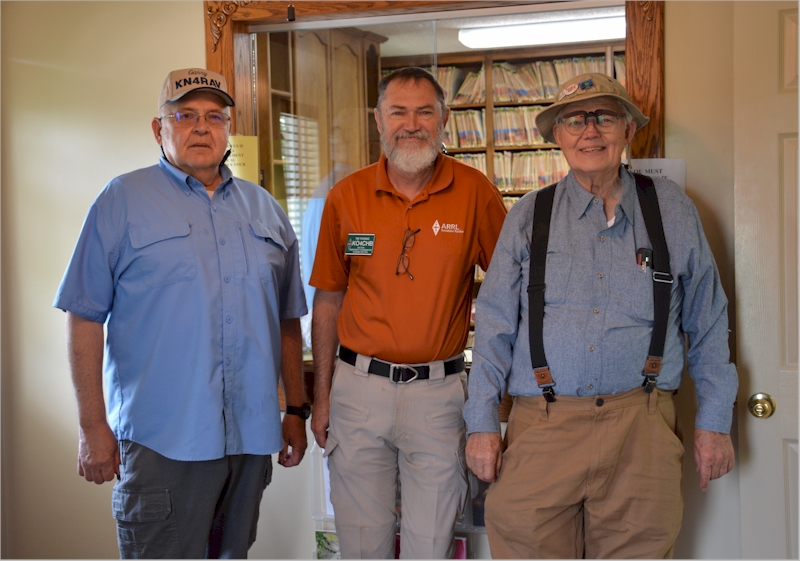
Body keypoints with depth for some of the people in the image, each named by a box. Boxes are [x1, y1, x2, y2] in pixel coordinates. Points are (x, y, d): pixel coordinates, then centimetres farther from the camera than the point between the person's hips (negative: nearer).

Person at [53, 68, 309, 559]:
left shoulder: (265, 208, 12)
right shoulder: (123, 201, -1)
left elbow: (288, 320, 15)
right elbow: (85, 318, -5)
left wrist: (297, 410, 13)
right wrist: (93, 425, -8)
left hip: (252, 437, 5)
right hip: (162, 439, -4)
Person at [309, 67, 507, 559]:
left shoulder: (474, 192, -4)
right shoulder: (347, 196, 0)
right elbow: (328, 300, 6)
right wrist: (322, 396, 6)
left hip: (439, 392, -1)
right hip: (359, 386, 1)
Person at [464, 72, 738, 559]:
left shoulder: (671, 209, 10)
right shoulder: (529, 217, 9)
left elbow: (708, 321, 12)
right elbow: (495, 326, 7)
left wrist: (715, 421, 9)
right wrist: (482, 423, 0)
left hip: (641, 429, 1)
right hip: (541, 428, 0)